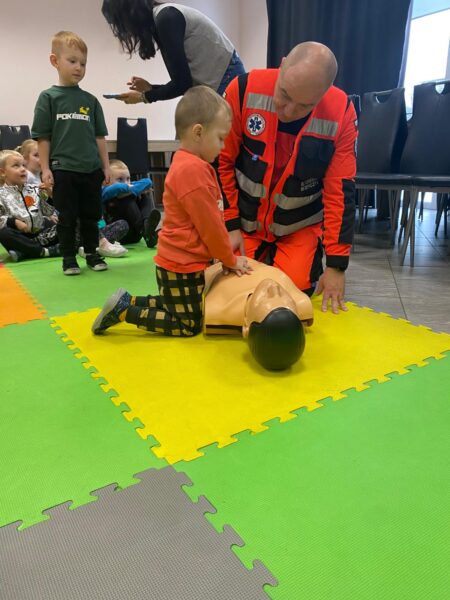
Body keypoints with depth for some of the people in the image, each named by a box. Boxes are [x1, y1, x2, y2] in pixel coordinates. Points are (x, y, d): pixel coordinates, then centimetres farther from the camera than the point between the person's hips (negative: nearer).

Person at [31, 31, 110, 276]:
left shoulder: (91, 100, 10)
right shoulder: (48, 97, 2)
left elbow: (99, 136, 12)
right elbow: (43, 137, 0)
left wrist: (106, 166, 7)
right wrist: (45, 168, -5)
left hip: (91, 169, 3)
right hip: (63, 170, -3)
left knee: (91, 216, 9)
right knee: (67, 217, 3)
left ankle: (92, 254, 22)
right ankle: (69, 258, 14)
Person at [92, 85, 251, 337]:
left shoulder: (189, 164, 10)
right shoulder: (193, 169, -23)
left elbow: (210, 220, 13)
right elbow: (210, 226, -20)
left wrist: (228, 255, 13)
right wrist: (231, 260, -6)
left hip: (181, 261, 10)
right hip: (183, 265, -10)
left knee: (176, 307, 27)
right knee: (189, 326, 5)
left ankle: (126, 302, 24)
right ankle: (123, 311, 5)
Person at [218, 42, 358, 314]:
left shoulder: (341, 113, -19)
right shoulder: (244, 90, -21)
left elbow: (340, 191, -15)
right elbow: (220, 160, -11)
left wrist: (337, 265, -14)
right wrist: (230, 225, -11)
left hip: (300, 226, 0)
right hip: (245, 219, 1)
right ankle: (262, 255, 28)